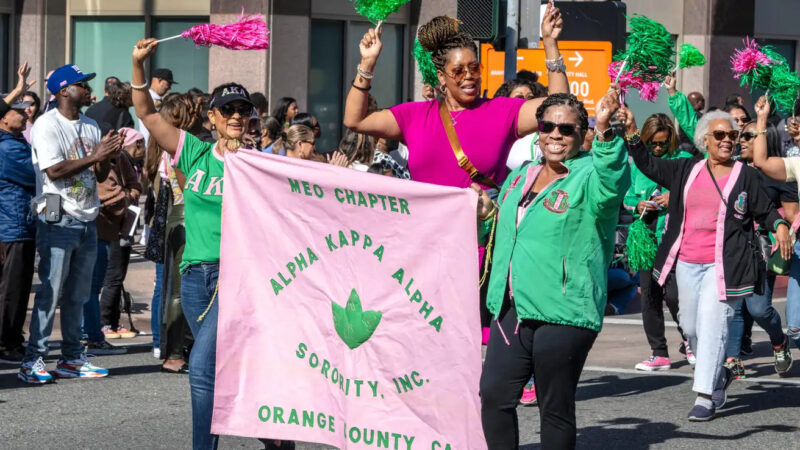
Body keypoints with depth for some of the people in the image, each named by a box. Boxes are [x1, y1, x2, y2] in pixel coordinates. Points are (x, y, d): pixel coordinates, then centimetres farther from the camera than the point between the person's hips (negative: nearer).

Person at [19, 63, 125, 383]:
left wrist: (108, 156, -5)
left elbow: (100, 176, 15)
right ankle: (33, 360, -5)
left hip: (86, 221, 7)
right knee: (50, 292, -8)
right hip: (58, 221, -7)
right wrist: (94, 156, -17)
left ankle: (72, 358, 16)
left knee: (77, 294, 10)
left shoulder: (90, 127, 15)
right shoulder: (47, 125, -8)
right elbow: (54, 170, -18)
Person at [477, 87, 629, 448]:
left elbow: (612, 182, -30)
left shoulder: (589, 177, -4)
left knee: (555, 409, 2)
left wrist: (605, 130, -45)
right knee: (494, 395, 2)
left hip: (562, 314, -7)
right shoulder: (520, 177, 18)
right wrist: (486, 216, 9)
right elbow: (502, 234, 32)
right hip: (512, 310, 7)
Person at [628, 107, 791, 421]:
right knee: (690, 324, 11)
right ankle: (719, 375, 34)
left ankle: (706, 397, -12)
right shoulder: (686, 170, 11)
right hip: (687, 263, 5)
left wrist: (779, 226, -14)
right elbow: (648, 165, 17)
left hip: (724, 265, -4)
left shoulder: (746, 176, 2)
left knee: (712, 324, -13)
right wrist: (632, 136, 6)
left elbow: (765, 211, 6)